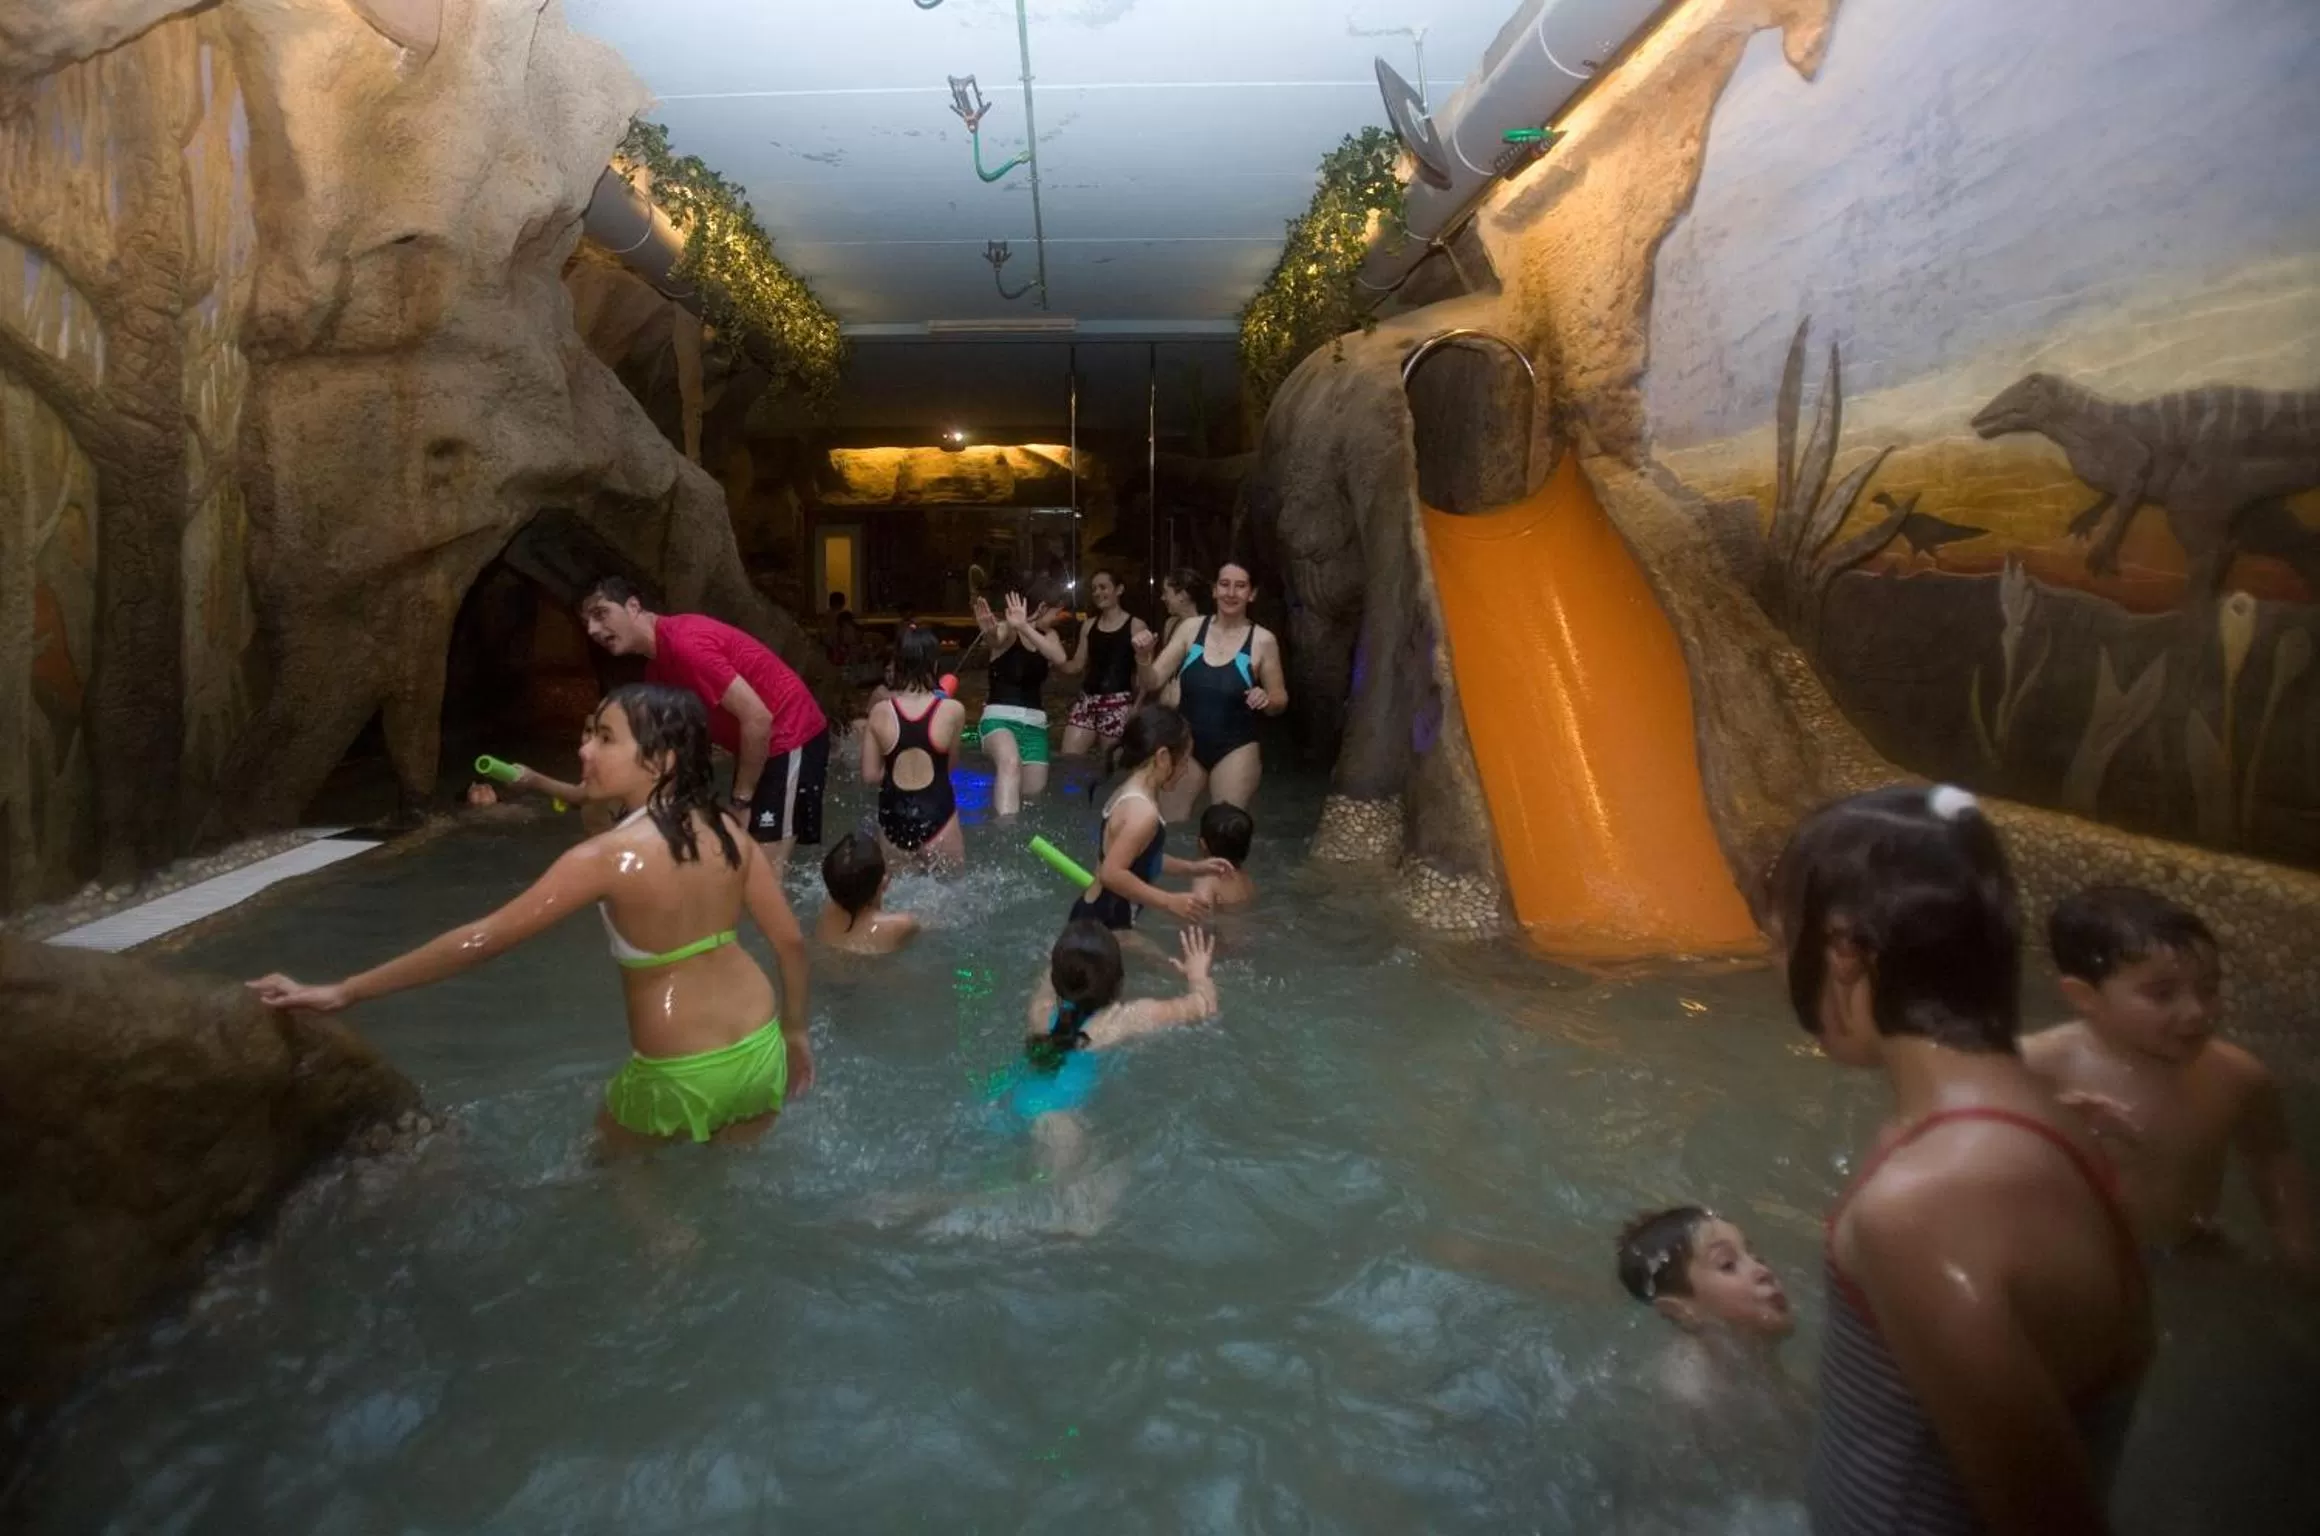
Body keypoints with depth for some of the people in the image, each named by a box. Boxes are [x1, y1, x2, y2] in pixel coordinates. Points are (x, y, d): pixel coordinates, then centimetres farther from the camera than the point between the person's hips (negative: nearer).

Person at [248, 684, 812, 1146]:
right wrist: (794, 1032, 13)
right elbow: (791, 940, -2)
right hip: (759, 1051, 4)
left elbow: (481, 939, -17)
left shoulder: (607, 857, -20)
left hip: (681, 1078, -4)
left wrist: (342, 992, -9)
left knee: (607, 1133, 30)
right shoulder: (727, 828, -6)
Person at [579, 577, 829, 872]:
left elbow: (757, 718, -25)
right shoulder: (657, 666, 9)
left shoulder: (684, 643, -22)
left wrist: (741, 799, -15)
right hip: (757, 744, 10)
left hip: (791, 737, -10)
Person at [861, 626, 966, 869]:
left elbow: (870, 775, 0)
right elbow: (948, 765, 4)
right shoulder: (953, 710, -10)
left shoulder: (880, 711, -5)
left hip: (892, 817, 3)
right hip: (936, 815, -2)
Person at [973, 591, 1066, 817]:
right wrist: (990, 632, -57)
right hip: (1000, 717, -6)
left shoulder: (1049, 636, 10)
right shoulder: (1008, 630, -4)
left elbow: (1060, 658, -15)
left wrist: (1024, 628, -31)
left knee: (1034, 794, 6)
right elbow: (996, 638, -30)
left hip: (1035, 723, 6)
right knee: (1010, 762, -37)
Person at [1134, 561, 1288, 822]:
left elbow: (1280, 700, 1)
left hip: (1235, 749, -3)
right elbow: (1153, 682, -1)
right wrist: (1143, 657, -21)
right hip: (1187, 745, 3)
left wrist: (1266, 700, -21)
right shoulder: (1190, 628, -2)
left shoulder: (1263, 641, -9)